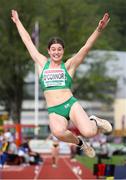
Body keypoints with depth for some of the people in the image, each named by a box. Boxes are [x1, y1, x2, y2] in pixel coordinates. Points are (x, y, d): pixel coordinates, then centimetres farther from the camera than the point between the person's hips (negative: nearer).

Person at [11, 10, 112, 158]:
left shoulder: (68, 66, 8)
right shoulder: (42, 64, 14)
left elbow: (86, 47, -3)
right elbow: (28, 42, 22)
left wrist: (99, 29, -17)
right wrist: (17, 22, 29)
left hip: (71, 104, -1)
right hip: (54, 111, 1)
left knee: (88, 132, -26)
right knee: (58, 132, -35)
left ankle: (95, 122, 15)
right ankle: (80, 143, -1)